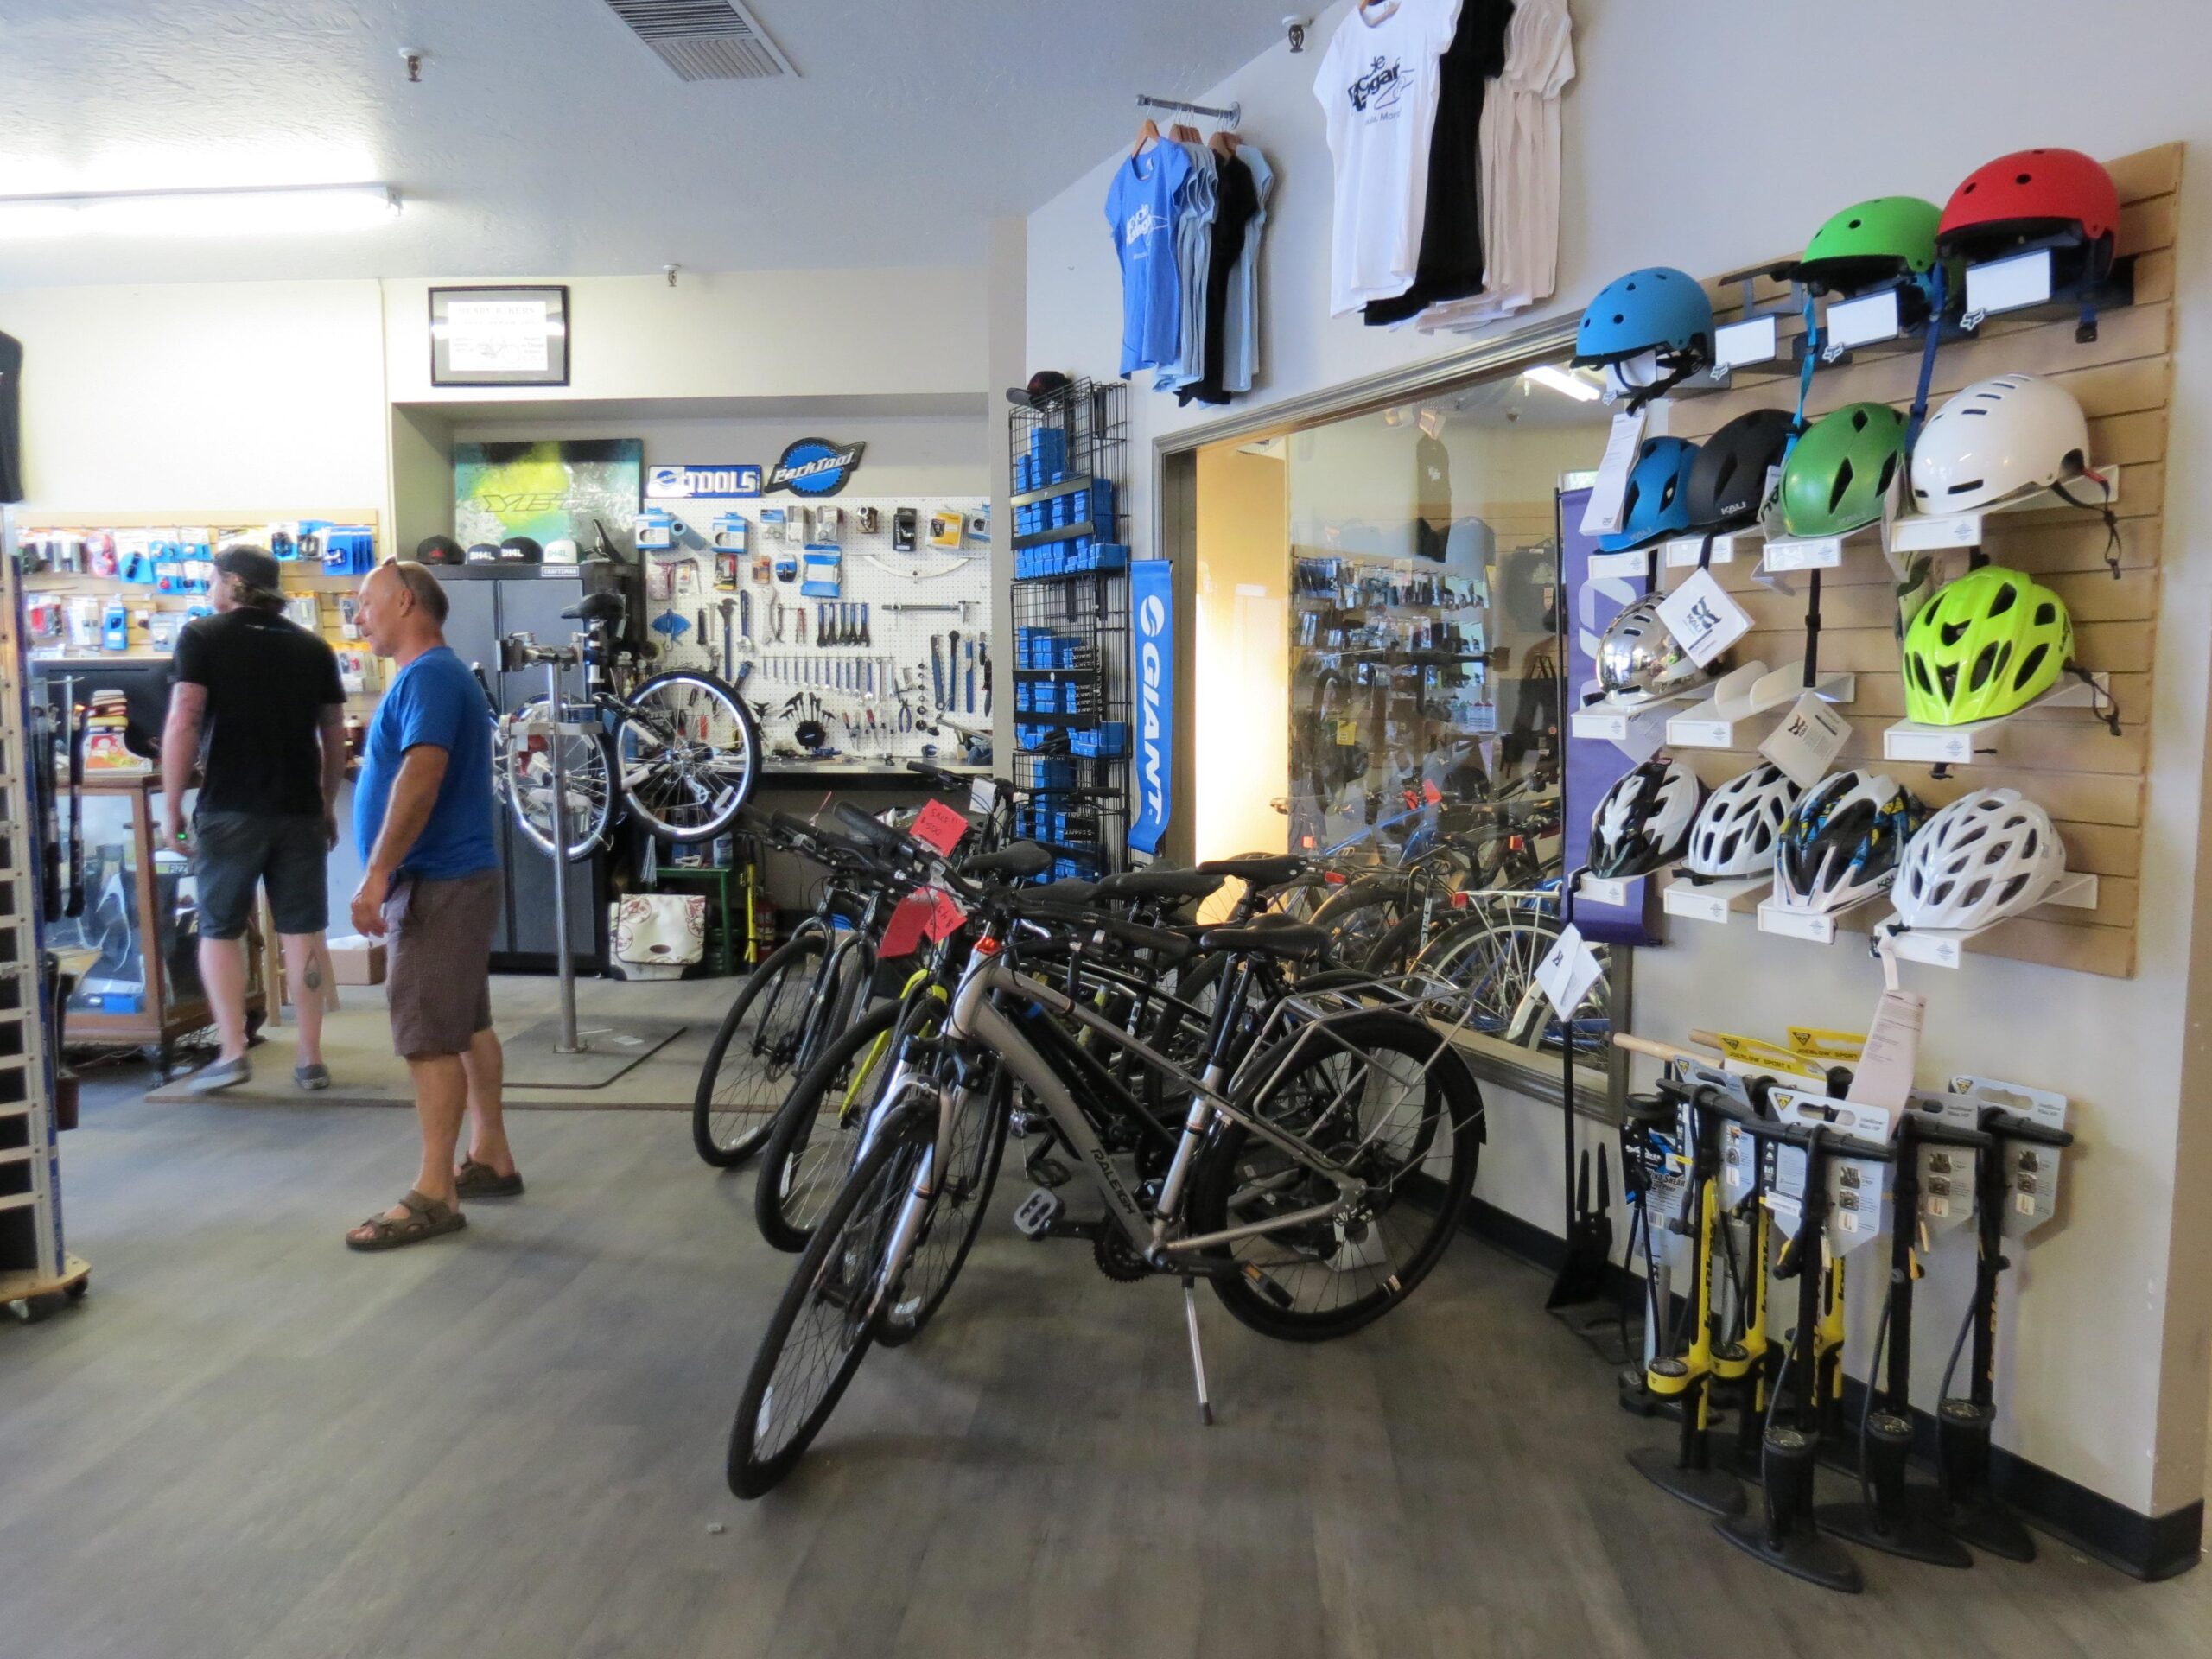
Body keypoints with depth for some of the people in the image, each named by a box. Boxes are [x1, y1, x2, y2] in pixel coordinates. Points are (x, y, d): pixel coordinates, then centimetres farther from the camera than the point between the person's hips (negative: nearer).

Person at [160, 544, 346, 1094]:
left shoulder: (202, 637, 0)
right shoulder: (312, 647, 10)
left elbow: (183, 722, -10)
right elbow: (334, 734, 11)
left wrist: (171, 807, -6)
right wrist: (328, 804, 20)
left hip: (229, 809, -3)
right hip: (299, 809, 3)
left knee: (219, 930, 10)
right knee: (303, 933, 6)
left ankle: (232, 1052, 4)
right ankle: (311, 1059, 8)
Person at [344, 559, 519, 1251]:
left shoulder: (427, 676, -15)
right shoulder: (439, 674, 18)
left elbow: (421, 776, -27)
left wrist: (376, 875, -27)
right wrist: (391, 875, 23)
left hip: (435, 883, -10)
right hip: (452, 878, 10)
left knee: (429, 1038, -8)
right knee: (466, 1026, 15)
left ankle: (434, 1195, -3)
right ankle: (490, 1158, 24)